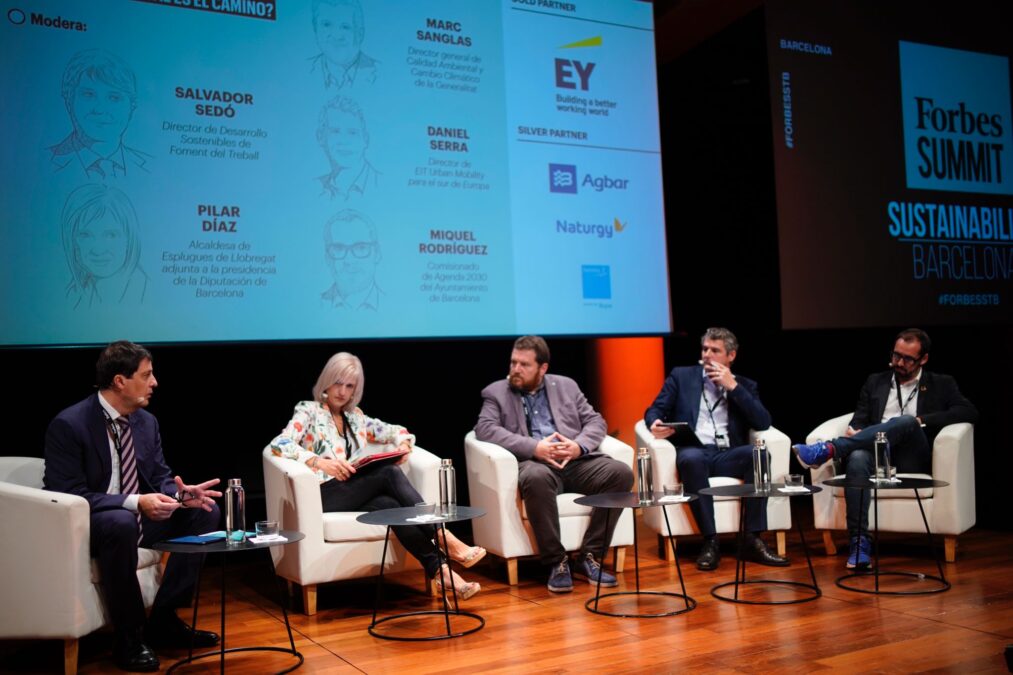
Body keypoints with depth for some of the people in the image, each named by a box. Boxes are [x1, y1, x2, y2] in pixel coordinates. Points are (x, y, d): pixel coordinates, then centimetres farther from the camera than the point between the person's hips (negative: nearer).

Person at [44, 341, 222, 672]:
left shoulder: (147, 421, 3)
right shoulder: (68, 425, -18)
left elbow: (160, 476, 8)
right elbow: (69, 496, -23)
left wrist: (180, 492, -17)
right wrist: (134, 502, -33)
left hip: (139, 516, 8)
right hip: (86, 524, -8)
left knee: (204, 511, -6)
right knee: (121, 523, -39)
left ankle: (164, 620, -2)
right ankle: (129, 639, -21)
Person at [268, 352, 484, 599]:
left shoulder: (356, 416, 21)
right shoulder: (308, 411, 5)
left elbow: (397, 431, 24)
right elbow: (279, 444, -12)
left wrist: (403, 445, -1)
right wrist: (321, 462, -25)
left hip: (359, 495, 5)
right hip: (325, 495, -5)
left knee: (389, 505, -31)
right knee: (389, 473, -28)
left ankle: (439, 570, -44)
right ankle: (445, 540, -32)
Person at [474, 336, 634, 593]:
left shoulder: (566, 386, 19)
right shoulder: (496, 392, 11)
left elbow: (595, 421, 14)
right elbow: (485, 428, -6)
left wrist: (579, 445, -10)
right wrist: (535, 447, -17)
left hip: (577, 461, 3)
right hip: (535, 462, -3)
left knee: (620, 473, -24)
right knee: (536, 478, -39)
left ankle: (588, 556, -15)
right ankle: (556, 562, -23)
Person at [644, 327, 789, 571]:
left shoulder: (745, 385, 18)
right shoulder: (681, 376, 16)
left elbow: (763, 423, 3)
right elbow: (655, 410, 10)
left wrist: (733, 387, -2)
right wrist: (655, 423, -16)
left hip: (727, 456, 2)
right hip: (694, 452, -2)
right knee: (691, 458, -38)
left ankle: (752, 540, -24)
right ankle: (710, 541, -29)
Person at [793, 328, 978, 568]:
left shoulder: (941, 384, 18)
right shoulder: (875, 382, 24)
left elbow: (970, 412, 2)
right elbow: (860, 419, 15)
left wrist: (921, 421, -8)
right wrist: (855, 431, -11)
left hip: (913, 459, -1)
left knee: (906, 422, -35)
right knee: (857, 457, -37)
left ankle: (828, 450, -44)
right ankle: (859, 542, -41)